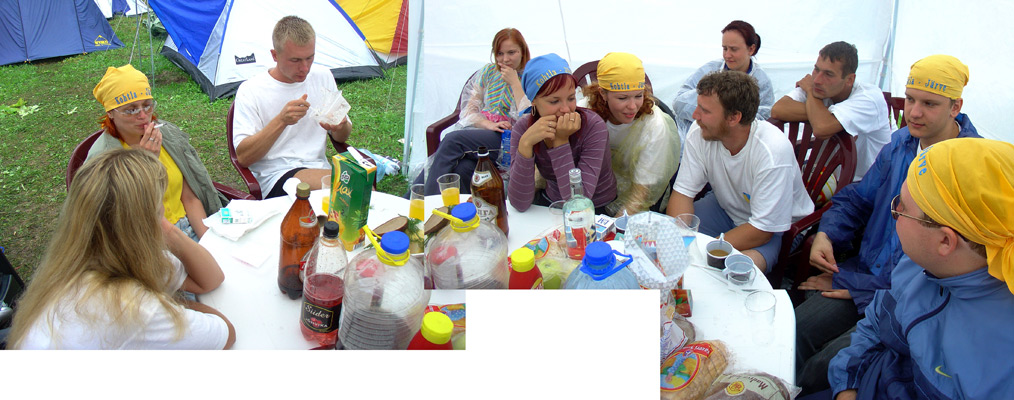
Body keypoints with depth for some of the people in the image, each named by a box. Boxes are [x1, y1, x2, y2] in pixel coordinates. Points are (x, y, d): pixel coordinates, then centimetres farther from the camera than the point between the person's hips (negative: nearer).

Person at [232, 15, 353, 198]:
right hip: (276, 177, -5)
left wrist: (341, 127, -8)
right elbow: (243, 157, -11)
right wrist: (281, 121, -22)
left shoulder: (323, 76, 10)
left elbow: (341, 138, 18)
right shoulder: (250, 91, -3)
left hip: (318, 168, 5)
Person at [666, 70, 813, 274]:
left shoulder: (772, 152, -33)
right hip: (724, 207, 5)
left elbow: (762, 230, -28)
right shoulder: (698, 133, -19)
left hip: (772, 229, -5)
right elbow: (682, 192, -14)